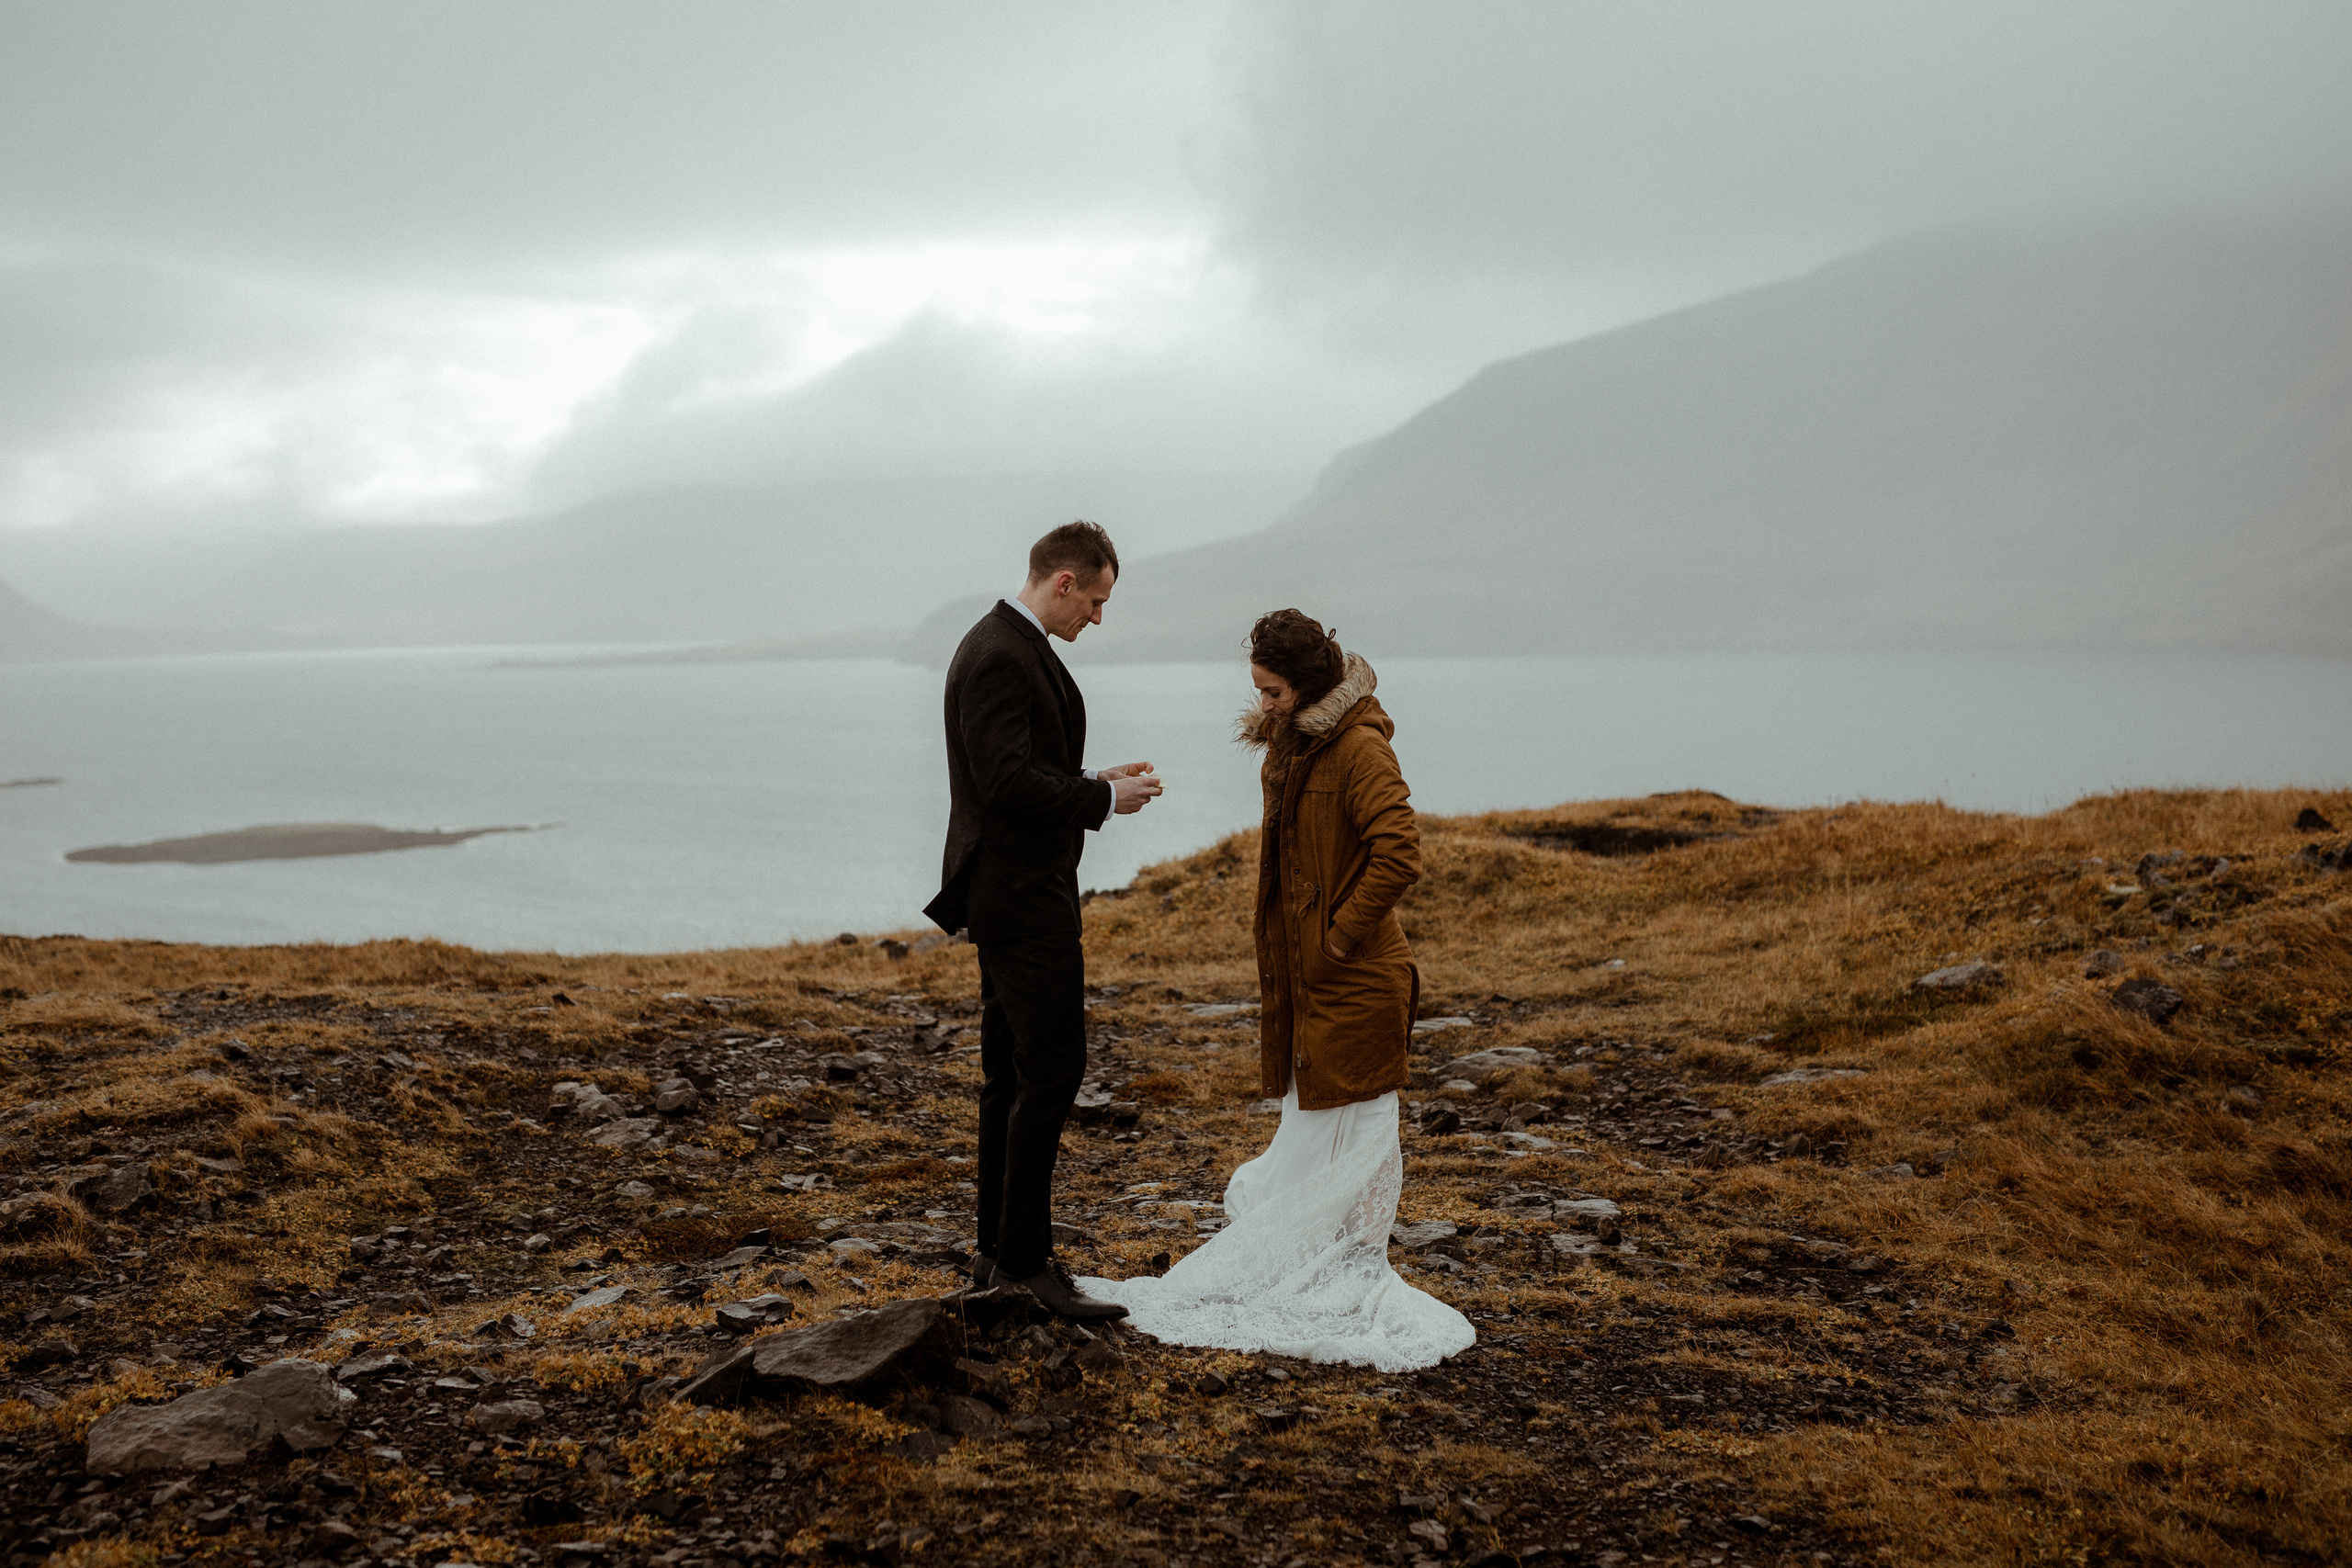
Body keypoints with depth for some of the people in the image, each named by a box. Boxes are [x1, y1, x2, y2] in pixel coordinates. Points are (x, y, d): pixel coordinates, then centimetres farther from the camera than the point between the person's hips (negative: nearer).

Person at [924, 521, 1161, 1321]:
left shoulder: (1006, 646, 16)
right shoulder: (1001, 659, -18)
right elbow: (1009, 784, -24)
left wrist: (1096, 780, 11)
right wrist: (1105, 798, -14)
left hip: (1011, 893, 11)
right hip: (1022, 895, -11)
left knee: (1012, 1074, 13)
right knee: (1052, 1069, -9)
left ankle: (998, 1251, 18)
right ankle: (1024, 1258, -4)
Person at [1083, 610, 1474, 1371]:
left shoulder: (1358, 749, -17)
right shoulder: (1290, 744, 11)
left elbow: (1399, 856, -27)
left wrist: (1337, 938, -19)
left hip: (1353, 983, -9)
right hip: (1304, 978, 9)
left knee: (1344, 1134, -1)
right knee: (1310, 1125, 15)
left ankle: (1343, 1287, 8)